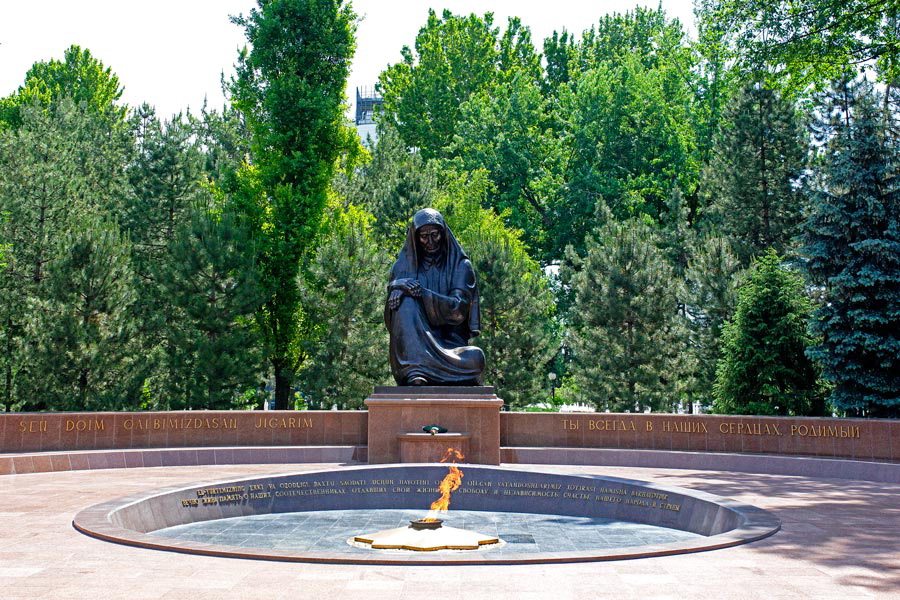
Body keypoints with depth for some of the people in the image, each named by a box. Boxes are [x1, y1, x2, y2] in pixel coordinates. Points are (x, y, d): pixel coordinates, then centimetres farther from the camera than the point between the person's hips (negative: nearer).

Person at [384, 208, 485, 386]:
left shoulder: (461, 265, 5)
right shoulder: (404, 265, 9)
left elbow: (458, 308, -8)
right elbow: (390, 314, 1)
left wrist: (421, 293, -20)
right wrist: (397, 288, -22)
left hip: (450, 341, -1)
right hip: (415, 341, 1)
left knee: (475, 358, -34)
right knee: (406, 302, -30)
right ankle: (414, 372, -41)